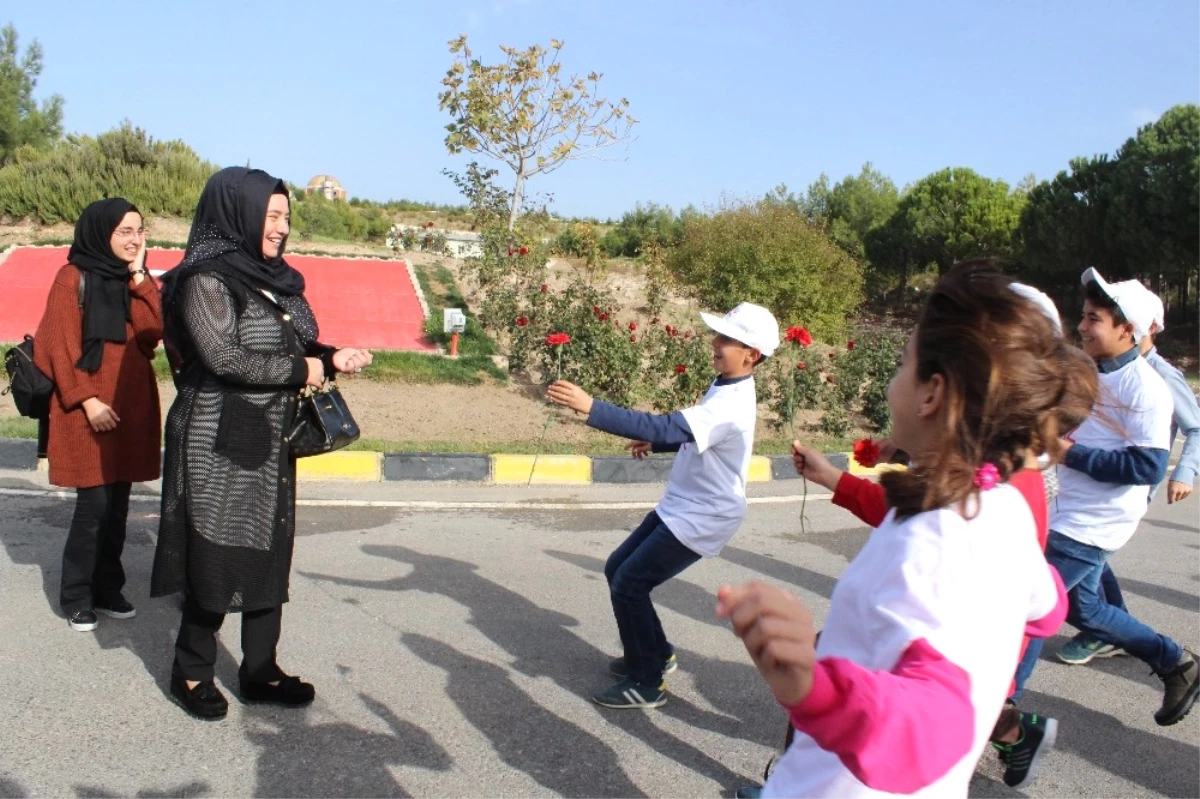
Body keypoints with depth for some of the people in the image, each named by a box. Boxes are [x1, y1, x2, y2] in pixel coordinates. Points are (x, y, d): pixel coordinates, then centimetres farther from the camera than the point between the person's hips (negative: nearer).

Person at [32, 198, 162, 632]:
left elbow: (152, 333, -3)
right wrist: (87, 399, -15)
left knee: (118, 504, 9)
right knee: (94, 504, -5)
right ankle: (77, 597, 9)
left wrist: (139, 278, -6)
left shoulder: (136, 282, 12)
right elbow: (62, 347, -8)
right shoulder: (73, 278, -5)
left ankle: (108, 589, 20)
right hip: (89, 410, -5)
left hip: (131, 405, 5)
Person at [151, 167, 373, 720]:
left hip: (269, 444, 7)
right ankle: (191, 673, 22)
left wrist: (330, 359, -3)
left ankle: (260, 672, 23)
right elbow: (226, 358, -20)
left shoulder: (273, 279, 10)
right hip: (219, 445, -7)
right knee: (216, 560, 2)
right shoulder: (205, 280, -12)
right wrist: (301, 370, -12)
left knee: (269, 557, 11)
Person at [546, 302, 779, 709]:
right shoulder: (726, 388, 3)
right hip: (680, 506, 10)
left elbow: (663, 427, -41)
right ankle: (656, 654, 30)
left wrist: (591, 407, -45)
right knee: (618, 569, 13)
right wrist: (655, 444, 5)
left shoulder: (730, 406, -29)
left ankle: (647, 684, 7)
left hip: (703, 518, -10)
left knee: (629, 585, -9)